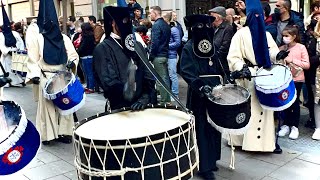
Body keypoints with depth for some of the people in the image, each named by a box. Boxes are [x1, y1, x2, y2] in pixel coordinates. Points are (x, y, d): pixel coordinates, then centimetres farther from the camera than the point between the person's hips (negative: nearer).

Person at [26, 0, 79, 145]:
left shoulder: (64, 38, 9)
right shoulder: (36, 38, 0)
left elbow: (73, 54, 10)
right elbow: (33, 59, -3)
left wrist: (72, 62, -12)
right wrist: (35, 75, -16)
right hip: (46, 78, -3)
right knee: (47, 105, 1)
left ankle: (63, 132, 15)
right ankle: (47, 135, 9)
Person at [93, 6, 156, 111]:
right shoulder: (102, 49, -8)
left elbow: (147, 75, 3)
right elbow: (107, 81, -19)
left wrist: (145, 97, -11)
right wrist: (124, 91, -36)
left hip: (140, 105, 5)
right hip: (118, 107, -4)